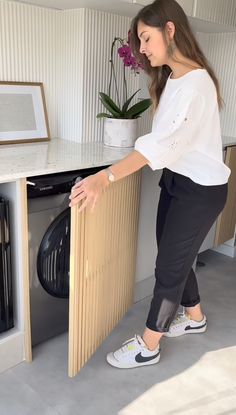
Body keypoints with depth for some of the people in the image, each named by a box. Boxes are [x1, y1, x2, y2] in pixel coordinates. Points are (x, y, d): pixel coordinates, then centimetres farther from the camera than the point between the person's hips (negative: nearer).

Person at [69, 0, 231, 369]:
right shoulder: (170, 79, 10)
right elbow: (164, 141, 7)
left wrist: (104, 178, -41)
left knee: (169, 265, 1)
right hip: (175, 180, 8)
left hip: (201, 189, -8)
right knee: (175, 258, 17)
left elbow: (164, 143, -33)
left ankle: (148, 347, 18)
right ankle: (194, 317, 41)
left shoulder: (196, 83, -21)